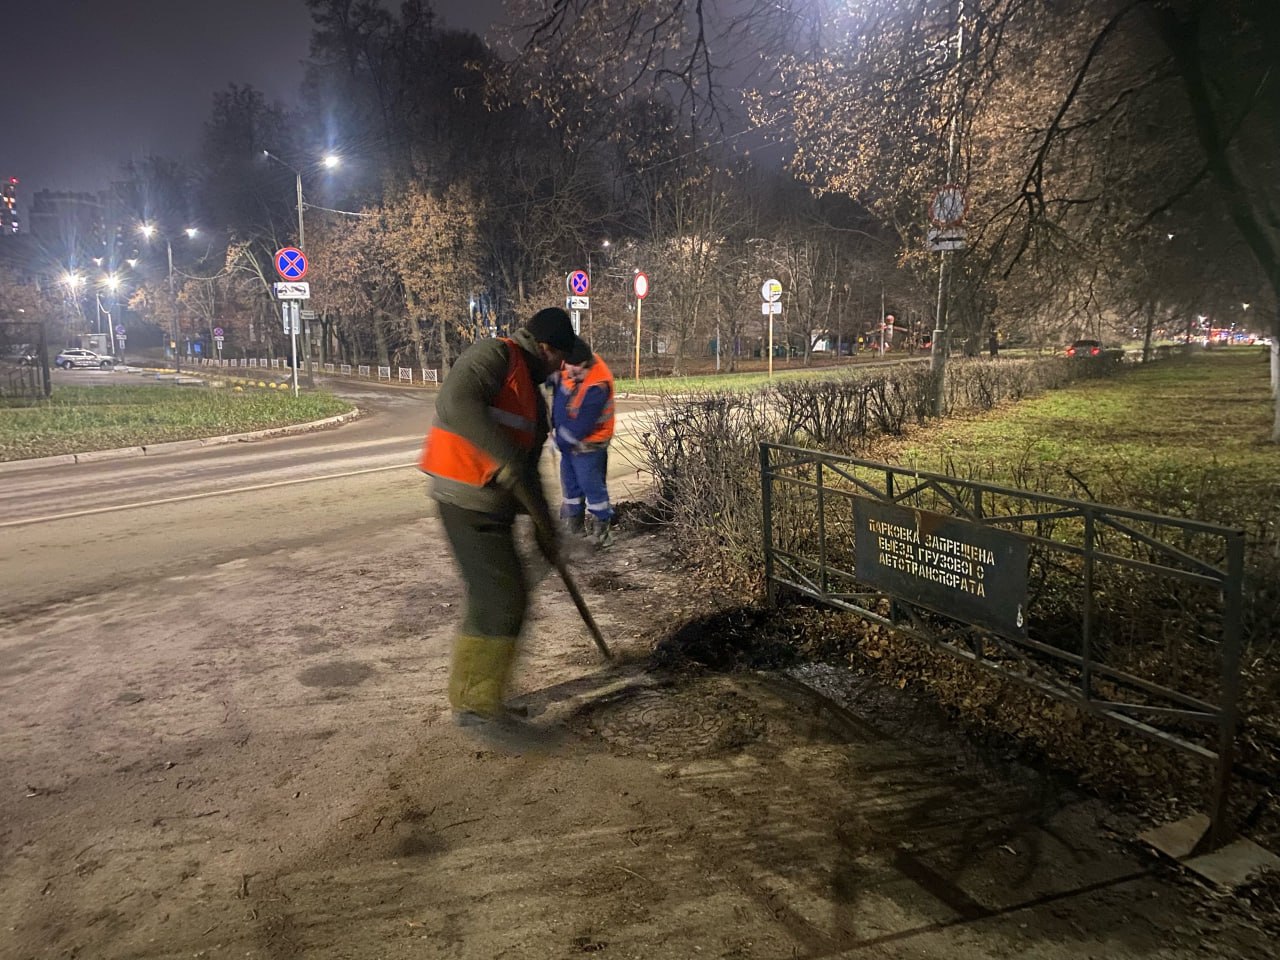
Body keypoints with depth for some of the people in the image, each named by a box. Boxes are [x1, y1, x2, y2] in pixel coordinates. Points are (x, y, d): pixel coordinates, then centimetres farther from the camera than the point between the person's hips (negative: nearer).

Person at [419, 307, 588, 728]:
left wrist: (544, 528, 19)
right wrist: (504, 456, -31)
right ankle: (474, 704, 4)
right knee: (501, 598, -7)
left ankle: (476, 698, 28)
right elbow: (455, 402, -28)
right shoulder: (495, 356, -9)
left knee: (500, 597, 15)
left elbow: (527, 469, 22)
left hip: (492, 506, 10)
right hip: (468, 502, -10)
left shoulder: (532, 393, 19)